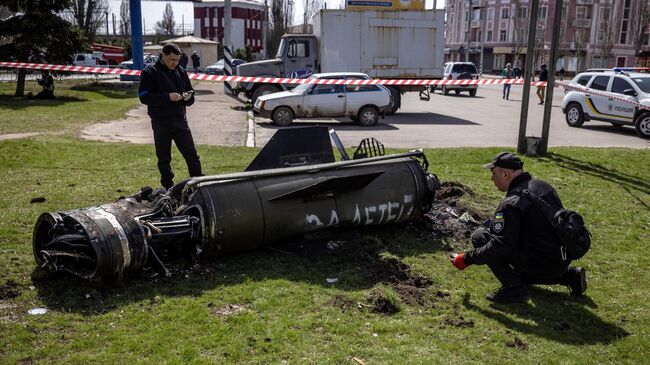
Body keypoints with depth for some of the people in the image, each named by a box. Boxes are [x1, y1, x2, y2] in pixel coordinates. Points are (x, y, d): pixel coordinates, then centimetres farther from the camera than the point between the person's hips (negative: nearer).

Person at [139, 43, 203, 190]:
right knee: (164, 158, 7)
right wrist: (167, 97, -22)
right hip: (161, 122, -3)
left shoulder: (180, 72, 10)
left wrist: (188, 97, -9)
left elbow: (191, 99, 17)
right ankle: (168, 186, 20)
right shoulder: (150, 72, -4)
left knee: (192, 154, 2)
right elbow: (144, 97, -13)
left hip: (180, 120, 4)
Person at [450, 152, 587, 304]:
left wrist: (468, 259, -13)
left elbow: (499, 246, -24)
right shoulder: (542, 185, 8)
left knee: (480, 236, -9)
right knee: (518, 273, 37)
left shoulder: (512, 204, -20)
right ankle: (569, 276, 20)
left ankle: (514, 288, -6)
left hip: (540, 263, -9)